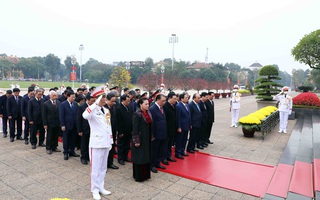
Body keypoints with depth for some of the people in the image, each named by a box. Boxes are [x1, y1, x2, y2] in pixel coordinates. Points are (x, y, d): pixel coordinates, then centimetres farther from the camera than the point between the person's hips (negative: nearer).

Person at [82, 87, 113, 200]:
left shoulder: (106, 111, 9)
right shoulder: (93, 110, -12)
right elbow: (85, 115, -37)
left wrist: (110, 142, 15)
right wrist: (96, 103, -38)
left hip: (106, 143, 7)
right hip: (96, 143, -6)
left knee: (103, 168, 17)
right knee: (95, 168, 6)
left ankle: (101, 187, 31)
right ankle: (95, 190, 21)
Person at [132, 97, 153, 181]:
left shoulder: (148, 113, 5)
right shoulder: (137, 114, -16)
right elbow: (135, 128, -16)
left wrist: (151, 136, 11)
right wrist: (136, 141, -16)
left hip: (147, 138, 7)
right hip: (140, 138, -7)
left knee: (146, 156, 16)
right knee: (139, 157, 4)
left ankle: (145, 174, 31)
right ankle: (138, 176, 19)